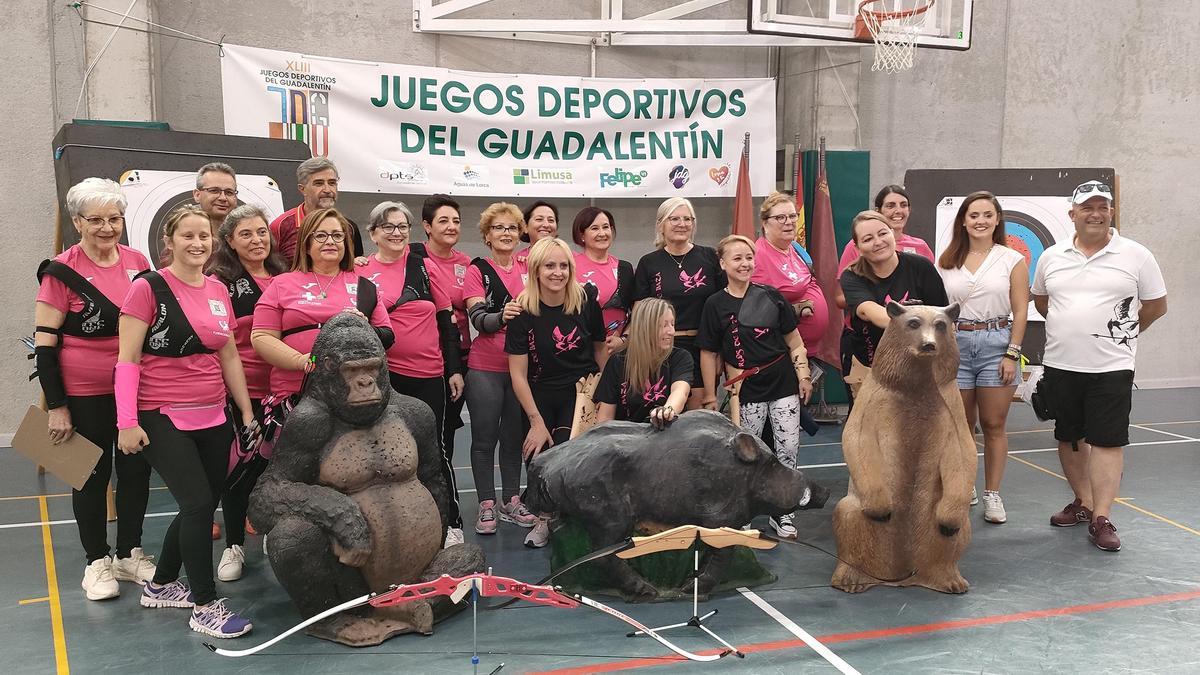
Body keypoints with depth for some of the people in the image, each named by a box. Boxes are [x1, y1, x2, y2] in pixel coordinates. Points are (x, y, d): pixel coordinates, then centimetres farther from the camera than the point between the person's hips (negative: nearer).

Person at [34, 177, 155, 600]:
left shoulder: (137, 262, 3)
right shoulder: (61, 272, -9)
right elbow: (44, 343, -9)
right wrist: (56, 405, -12)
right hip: (86, 395, -4)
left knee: (136, 471, 11)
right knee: (93, 476, 9)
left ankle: (129, 554, 27)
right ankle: (97, 562, 22)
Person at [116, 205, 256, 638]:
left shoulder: (218, 291, 10)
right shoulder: (148, 287, -7)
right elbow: (128, 359, -9)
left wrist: (247, 413, 15)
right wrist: (127, 421, -15)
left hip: (212, 418, 6)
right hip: (163, 419, -6)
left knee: (202, 506, 9)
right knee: (198, 503, -12)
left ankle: (161, 586, 31)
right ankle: (205, 606, 2)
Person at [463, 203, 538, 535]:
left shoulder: (527, 269, 7)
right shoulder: (477, 271, -4)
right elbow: (478, 319, -15)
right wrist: (502, 315, -34)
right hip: (485, 369, -4)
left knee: (514, 436, 11)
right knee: (485, 438, 3)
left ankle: (511, 501, 22)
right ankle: (486, 506, 12)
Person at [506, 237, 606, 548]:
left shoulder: (586, 301, -8)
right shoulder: (523, 311, -12)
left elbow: (599, 347, 8)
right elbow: (518, 373, -10)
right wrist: (536, 421, -13)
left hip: (582, 391, -1)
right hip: (541, 394, 1)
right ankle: (545, 517, 28)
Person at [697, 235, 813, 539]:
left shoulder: (771, 296, 1)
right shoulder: (715, 305, -4)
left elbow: (794, 340, 8)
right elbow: (709, 353, 0)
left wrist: (803, 375, 2)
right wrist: (710, 395, 0)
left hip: (783, 385, 2)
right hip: (747, 391, -2)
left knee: (789, 449, 3)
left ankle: (782, 512, 18)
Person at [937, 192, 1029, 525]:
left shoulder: (1012, 260, 2)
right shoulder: (947, 262, 8)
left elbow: (1020, 311, -1)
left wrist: (1012, 353, -8)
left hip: (997, 343, -1)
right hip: (956, 345, 2)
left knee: (994, 425, 3)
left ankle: (992, 494, 12)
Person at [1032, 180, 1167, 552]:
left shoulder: (1136, 256, -3)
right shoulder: (1052, 256, 5)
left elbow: (1156, 305, 5)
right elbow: (1040, 299, 19)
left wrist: (1121, 333, 9)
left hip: (1111, 367, -3)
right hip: (1060, 364, 4)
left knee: (1107, 441, -3)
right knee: (1069, 437, 13)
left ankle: (1101, 518, 2)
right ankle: (1083, 502, 29)